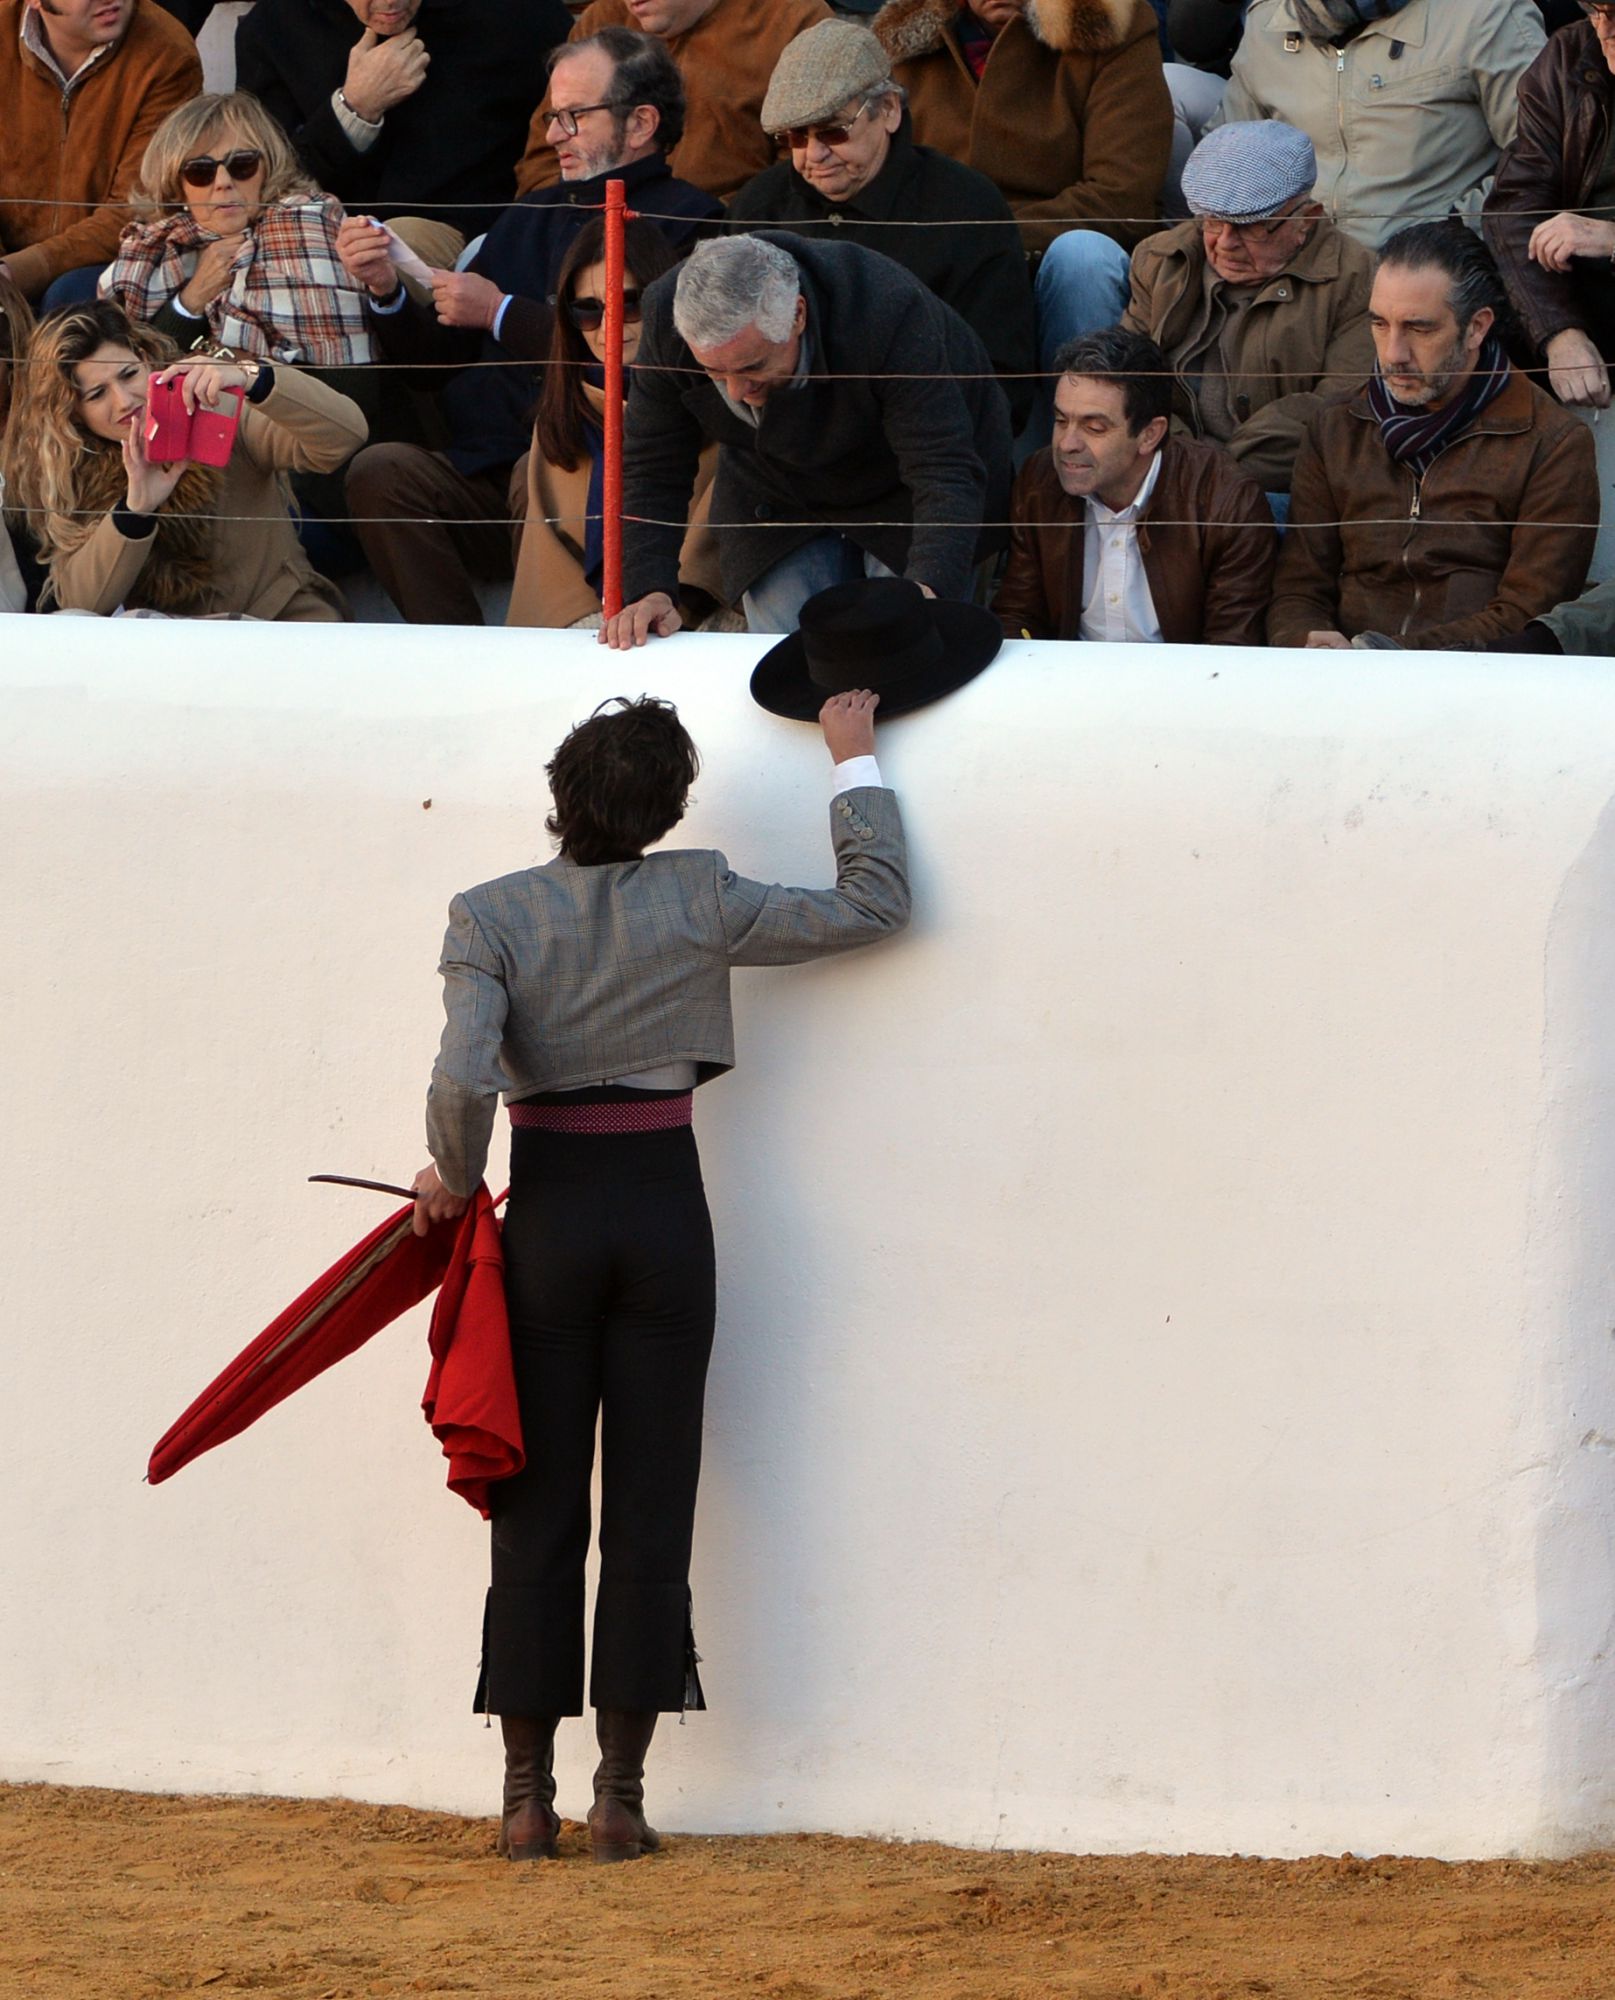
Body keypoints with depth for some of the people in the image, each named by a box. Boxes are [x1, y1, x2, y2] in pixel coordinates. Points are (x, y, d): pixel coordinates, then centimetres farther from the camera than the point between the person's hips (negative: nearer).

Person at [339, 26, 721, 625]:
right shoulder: (533, 215, 23)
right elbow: (442, 357, 25)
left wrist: (500, 312, -6)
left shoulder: (684, 220, -1)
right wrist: (387, 290, 5)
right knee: (379, 471, -20)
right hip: (487, 478, 6)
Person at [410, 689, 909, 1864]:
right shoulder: (700, 904, -5)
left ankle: (529, 1795, 5)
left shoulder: (492, 918, -9)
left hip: (550, 1214, 0)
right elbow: (874, 904, 4)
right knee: (650, 1505, 5)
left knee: (539, 1507, 6)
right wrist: (856, 765, 15)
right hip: (665, 1206, 0)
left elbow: (464, 1080, -19)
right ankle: (621, 1796, 3)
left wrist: (454, 1180, 0)